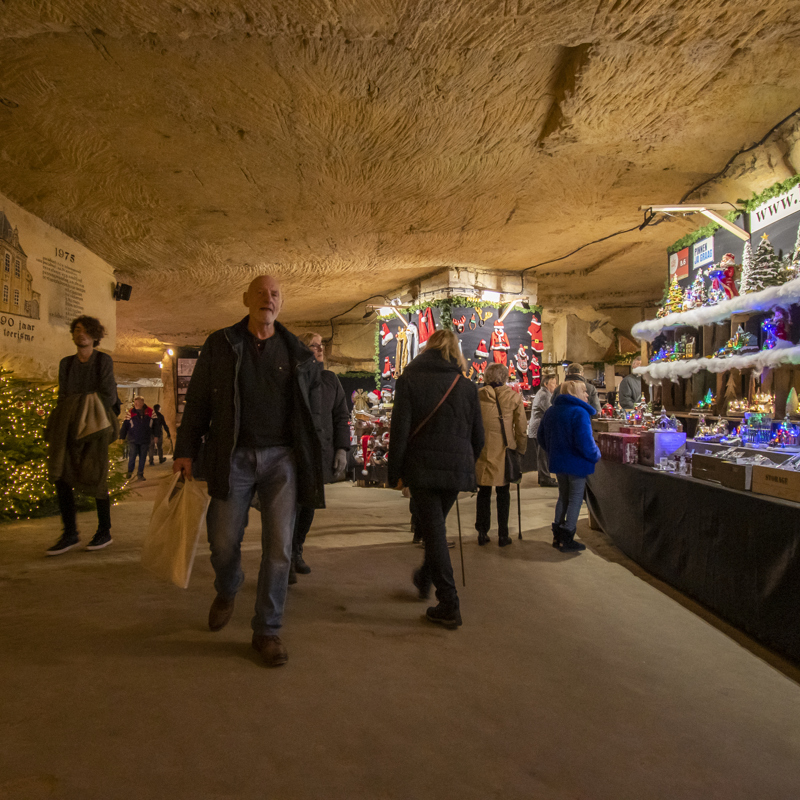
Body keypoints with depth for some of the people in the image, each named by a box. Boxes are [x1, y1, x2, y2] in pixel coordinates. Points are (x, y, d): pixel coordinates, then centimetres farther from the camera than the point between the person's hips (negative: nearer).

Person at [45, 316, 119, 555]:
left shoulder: (103, 361, 2)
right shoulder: (66, 363, 15)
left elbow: (108, 396, -4)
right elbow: (62, 397, 15)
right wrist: (58, 428, 5)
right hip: (70, 426, 5)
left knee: (95, 477, -3)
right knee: (60, 474, -5)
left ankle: (104, 532, 9)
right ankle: (70, 533, 2)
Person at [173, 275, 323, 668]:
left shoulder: (298, 353, 8)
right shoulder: (220, 344, 7)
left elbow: (313, 412, 9)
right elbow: (197, 401, 6)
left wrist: (315, 467, 5)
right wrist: (186, 450, 0)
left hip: (282, 457, 1)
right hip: (233, 456, 0)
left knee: (279, 547, 0)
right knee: (224, 541, 7)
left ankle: (267, 631, 16)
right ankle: (227, 591, 41)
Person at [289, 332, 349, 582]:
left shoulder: (330, 380, 12)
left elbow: (341, 417, 13)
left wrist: (342, 449, 4)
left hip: (320, 453, 4)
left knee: (309, 504, 10)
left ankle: (297, 553, 26)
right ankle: (287, 561, 3)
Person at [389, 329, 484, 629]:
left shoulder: (409, 380, -3)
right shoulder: (467, 386, 5)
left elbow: (399, 430, -8)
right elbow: (478, 435, 8)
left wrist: (395, 472, -2)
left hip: (422, 467, -3)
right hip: (458, 468, 4)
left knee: (433, 530, 2)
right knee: (436, 525, 22)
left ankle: (449, 605, 2)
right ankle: (425, 578, 42)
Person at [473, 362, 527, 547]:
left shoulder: (477, 396, -3)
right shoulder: (514, 397, -3)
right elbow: (521, 429, 0)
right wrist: (520, 450, 12)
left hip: (482, 452, 0)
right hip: (504, 453, 0)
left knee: (483, 492, 12)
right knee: (503, 493, 11)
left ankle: (482, 532, 17)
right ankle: (503, 535, 15)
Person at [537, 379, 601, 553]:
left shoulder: (550, 411, 6)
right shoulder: (579, 413, -19)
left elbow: (541, 436, 14)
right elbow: (585, 442, -26)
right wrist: (596, 456, -8)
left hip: (558, 462, 7)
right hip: (577, 463, -7)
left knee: (563, 497, 19)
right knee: (575, 499, 4)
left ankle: (557, 537, 22)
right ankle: (567, 540, 6)